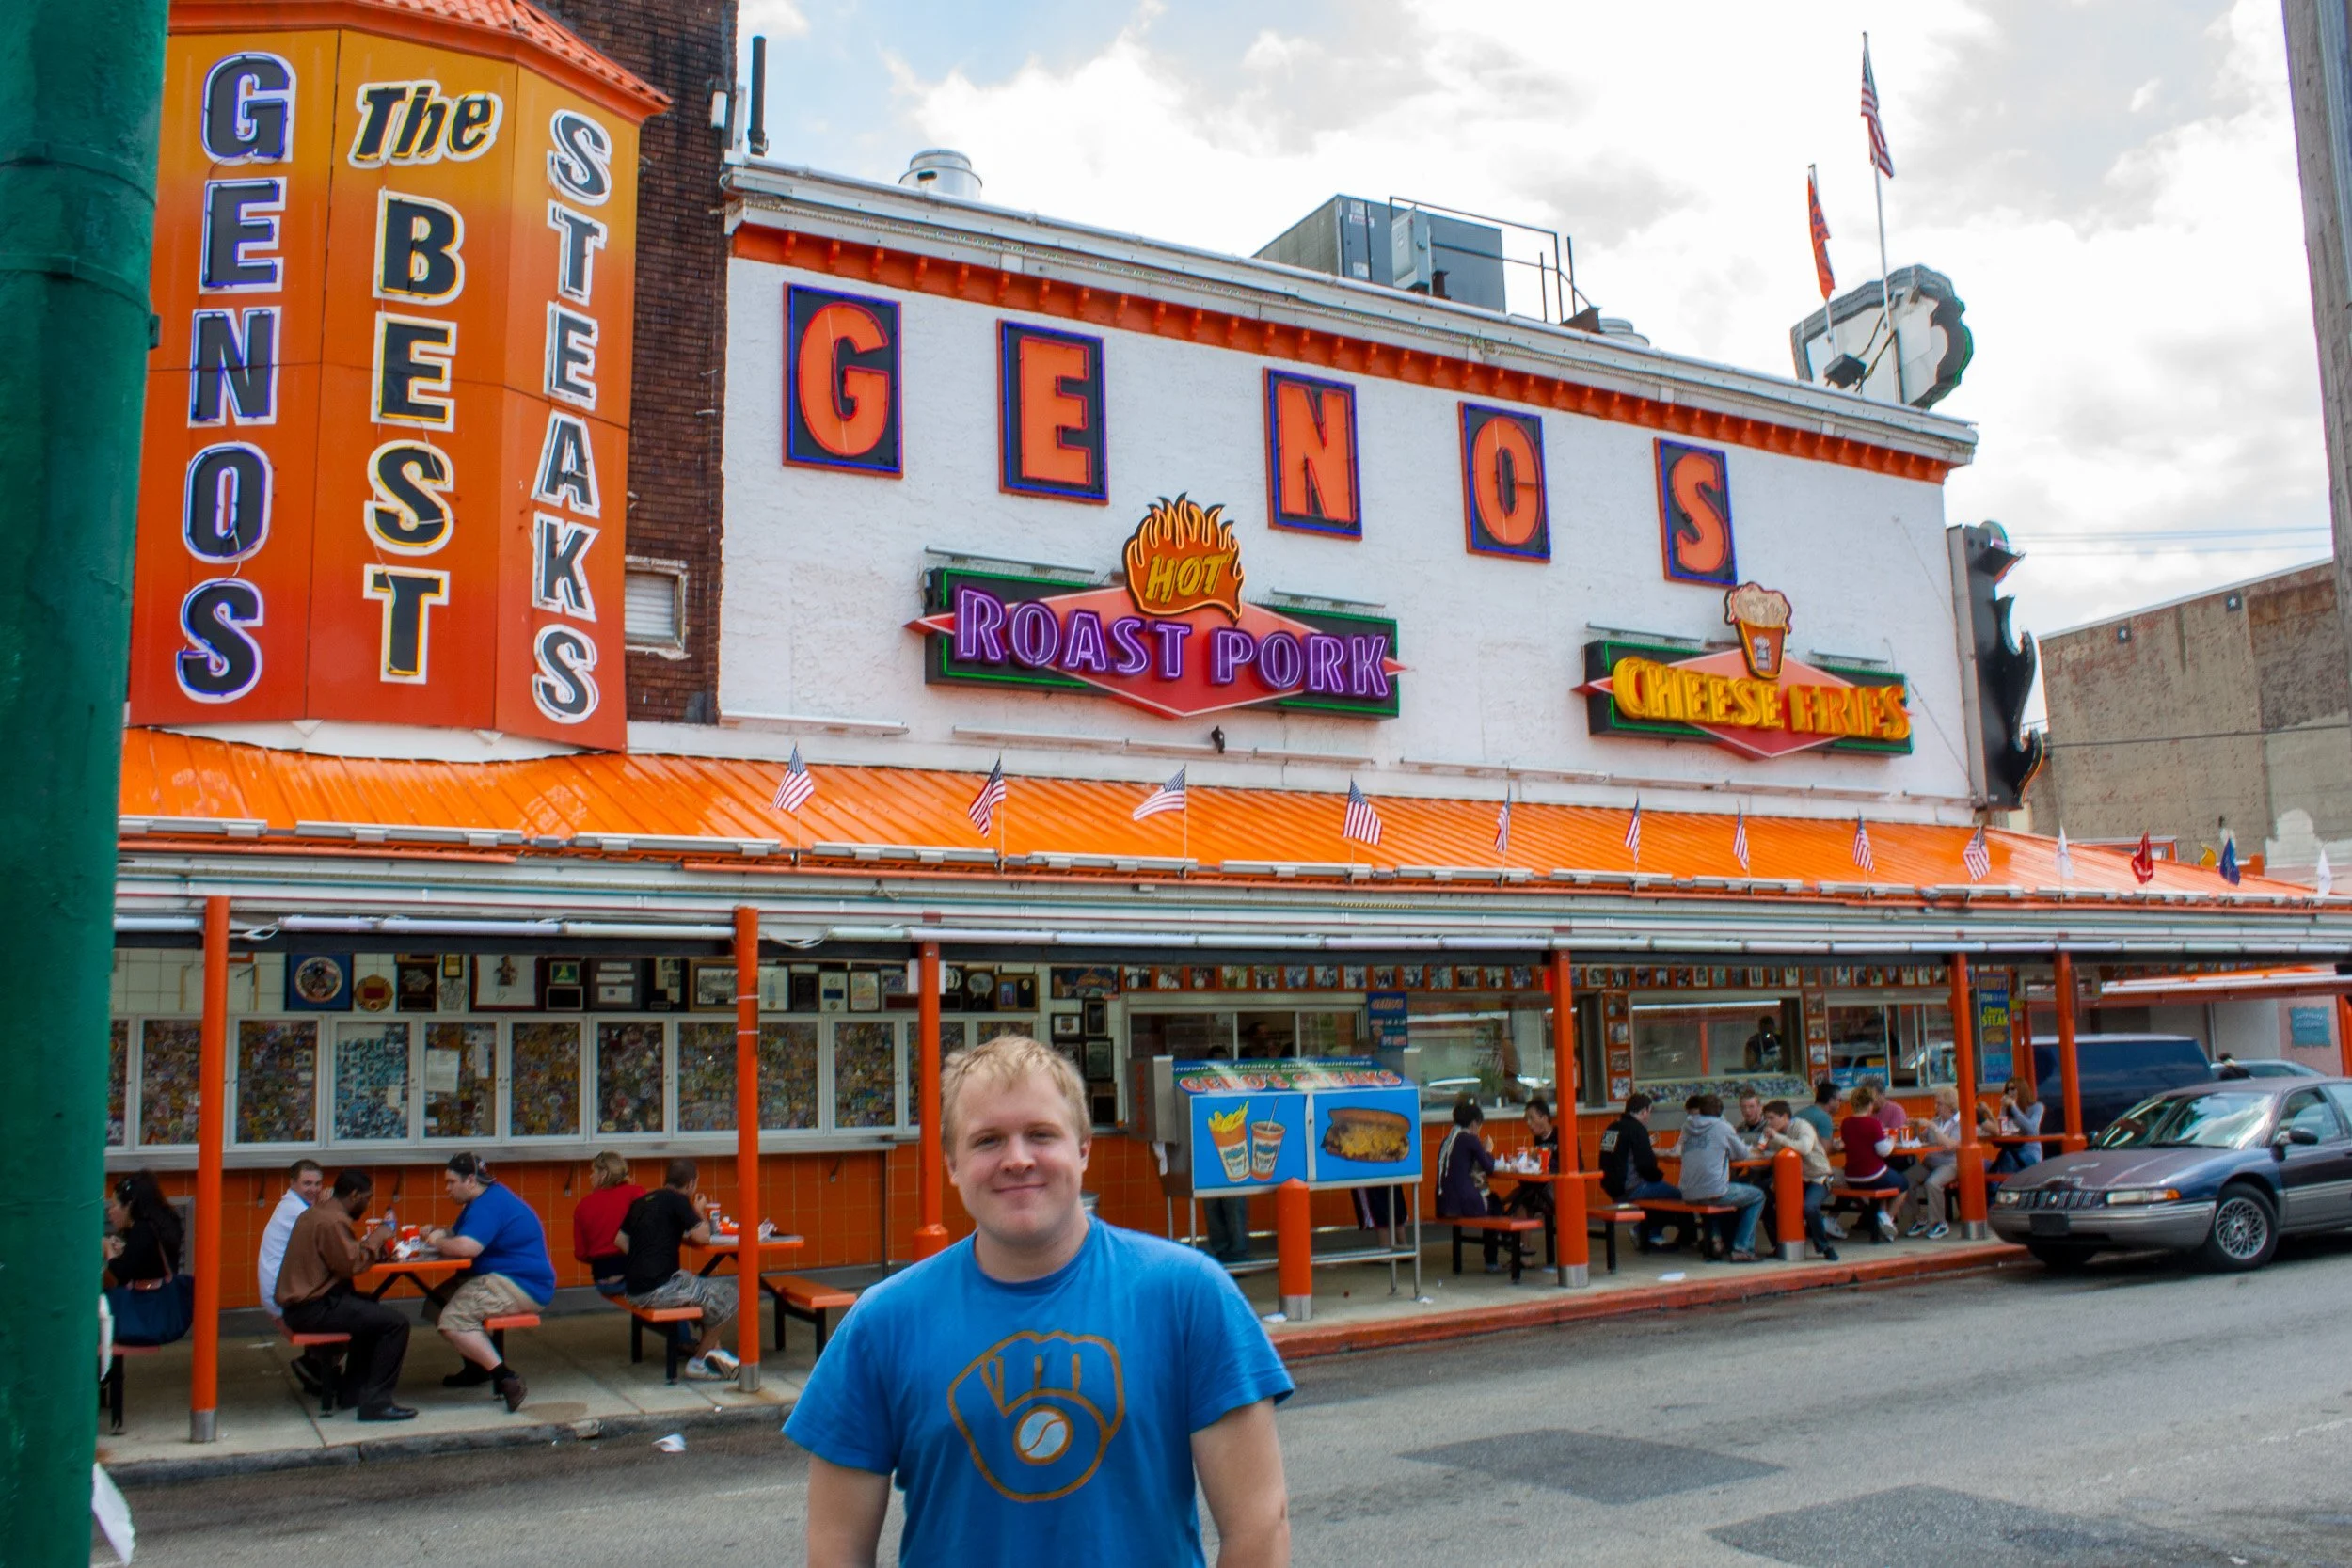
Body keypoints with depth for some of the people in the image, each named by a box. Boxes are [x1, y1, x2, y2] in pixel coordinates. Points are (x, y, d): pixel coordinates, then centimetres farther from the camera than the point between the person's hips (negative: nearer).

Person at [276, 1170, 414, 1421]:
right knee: (395, 1324, -17)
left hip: (303, 1301, 11)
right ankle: (375, 1403, -15)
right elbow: (351, 1264, -21)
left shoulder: (316, 1212, 16)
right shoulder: (332, 1221, -17)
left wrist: (368, 1241, 7)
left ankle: (352, 1390, 30)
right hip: (311, 1309, -11)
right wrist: (378, 1237, -9)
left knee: (373, 1311, 31)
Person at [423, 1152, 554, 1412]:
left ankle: (507, 1379, -27)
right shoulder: (485, 1200, 18)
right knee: (438, 1302, 16)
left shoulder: (489, 1205, -18)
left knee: (453, 1320, -24)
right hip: (503, 1278, 12)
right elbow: (458, 1234, 28)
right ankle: (476, 1368, 23)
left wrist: (439, 1242, -12)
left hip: (524, 1287, -12)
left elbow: (467, 1247, -32)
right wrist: (439, 1233, 5)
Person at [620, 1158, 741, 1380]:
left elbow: (621, 1239, 16)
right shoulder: (677, 1199, -8)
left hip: (634, 1289, 9)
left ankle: (709, 1349, 22)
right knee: (728, 1298, -2)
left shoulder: (640, 1202, 15)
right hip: (660, 1289, -9)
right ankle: (700, 1362, 6)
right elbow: (703, 1237, -11)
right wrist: (700, 1212, 8)